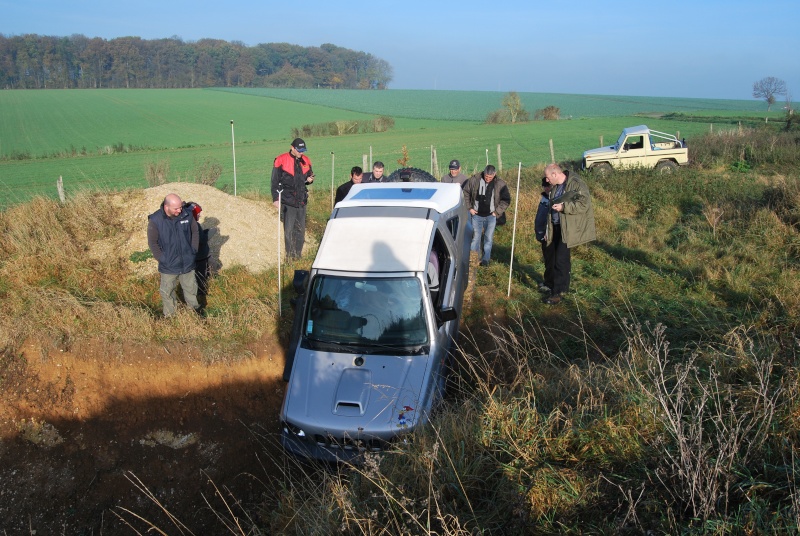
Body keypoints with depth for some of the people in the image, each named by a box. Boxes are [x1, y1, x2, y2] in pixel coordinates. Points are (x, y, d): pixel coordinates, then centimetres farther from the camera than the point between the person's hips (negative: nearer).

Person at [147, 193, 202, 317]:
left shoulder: (187, 215, -11)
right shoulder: (155, 221, -18)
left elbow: (195, 233, 5)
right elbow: (152, 242, -9)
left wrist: (194, 251, 2)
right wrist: (162, 259, -12)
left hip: (188, 263, 2)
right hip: (168, 266, -2)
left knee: (191, 288, 21)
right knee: (167, 292, 14)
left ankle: (195, 308, 45)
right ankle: (169, 315, 34)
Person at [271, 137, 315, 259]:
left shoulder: (306, 161, 9)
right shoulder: (281, 160, -6)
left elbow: (309, 175, 24)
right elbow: (275, 181, -4)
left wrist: (309, 179, 0)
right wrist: (276, 199, -9)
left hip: (301, 201, 5)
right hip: (288, 201, -5)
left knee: (300, 230, 9)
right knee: (289, 230, -5)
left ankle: (298, 255, 18)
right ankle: (290, 256, 1)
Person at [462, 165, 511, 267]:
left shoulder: (500, 184, -7)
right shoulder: (475, 179, -7)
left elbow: (506, 200, 1)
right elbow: (465, 192, 5)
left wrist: (497, 212, -5)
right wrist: (469, 208, 1)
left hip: (491, 216, 0)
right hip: (477, 215, 0)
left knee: (489, 238, 4)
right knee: (476, 236, 7)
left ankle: (485, 259, 14)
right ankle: (472, 257, 20)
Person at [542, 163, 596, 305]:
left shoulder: (576, 184, -15)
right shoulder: (555, 187, 12)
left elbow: (584, 204, -22)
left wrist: (563, 207, -26)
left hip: (569, 228, -9)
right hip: (557, 227, 9)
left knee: (560, 260, -12)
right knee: (562, 258, 17)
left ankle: (556, 293, -8)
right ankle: (564, 287, 30)